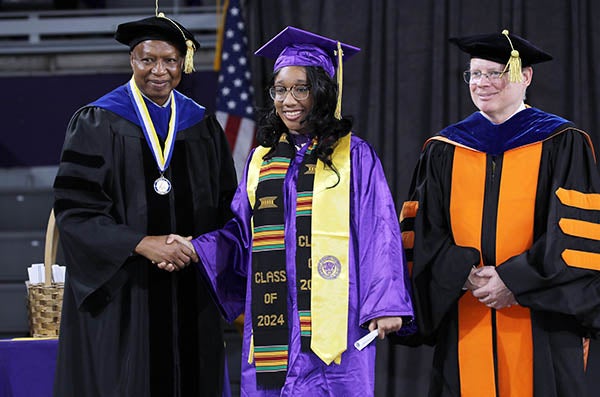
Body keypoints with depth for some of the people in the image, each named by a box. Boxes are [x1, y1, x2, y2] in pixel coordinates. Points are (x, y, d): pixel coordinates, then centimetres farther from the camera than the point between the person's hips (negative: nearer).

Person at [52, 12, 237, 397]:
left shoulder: (202, 126, 10)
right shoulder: (97, 124, -3)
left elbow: (225, 208, 11)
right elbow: (74, 211, -9)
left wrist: (195, 248, -8)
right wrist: (141, 245, -18)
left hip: (189, 296, 4)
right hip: (119, 296, -3)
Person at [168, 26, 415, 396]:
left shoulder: (354, 156, 1)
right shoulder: (261, 160, 14)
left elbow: (379, 234, -4)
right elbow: (240, 236, 14)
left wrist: (385, 305, -12)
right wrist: (194, 248, -4)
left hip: (332, 322, -4)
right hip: (273, 324, 4)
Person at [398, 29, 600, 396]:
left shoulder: (562, 144, 3)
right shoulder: (444, 151, 12)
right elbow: (423, 231, 6)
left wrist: (513, 280, -13)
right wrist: (466, 275, -11)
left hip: (542, 322, -2)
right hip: (465, 323, 3)